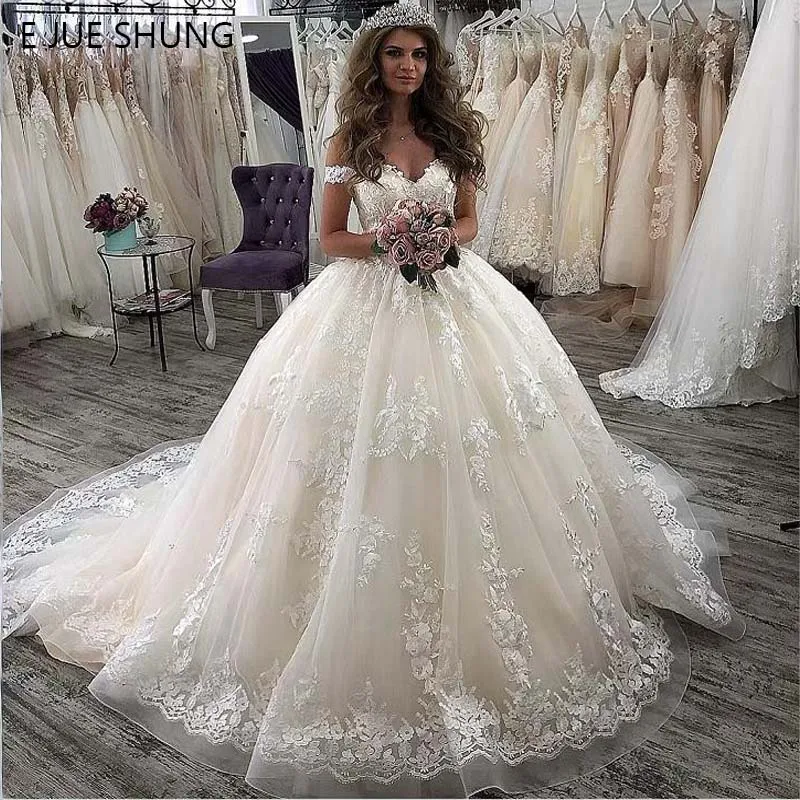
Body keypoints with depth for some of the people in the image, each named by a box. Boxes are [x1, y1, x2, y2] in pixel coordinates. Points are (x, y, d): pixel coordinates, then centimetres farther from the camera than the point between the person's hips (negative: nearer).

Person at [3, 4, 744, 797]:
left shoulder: (451, 131, 10)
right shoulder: (351, 138, 2)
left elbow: (468, 220, 15)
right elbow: (331, 237, 2)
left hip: (453, 299, 3)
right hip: (370, 304, -3)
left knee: (469, 449, 6)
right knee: (366, 461, -2)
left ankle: (470, 607, 27)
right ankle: (372, 629, 18)